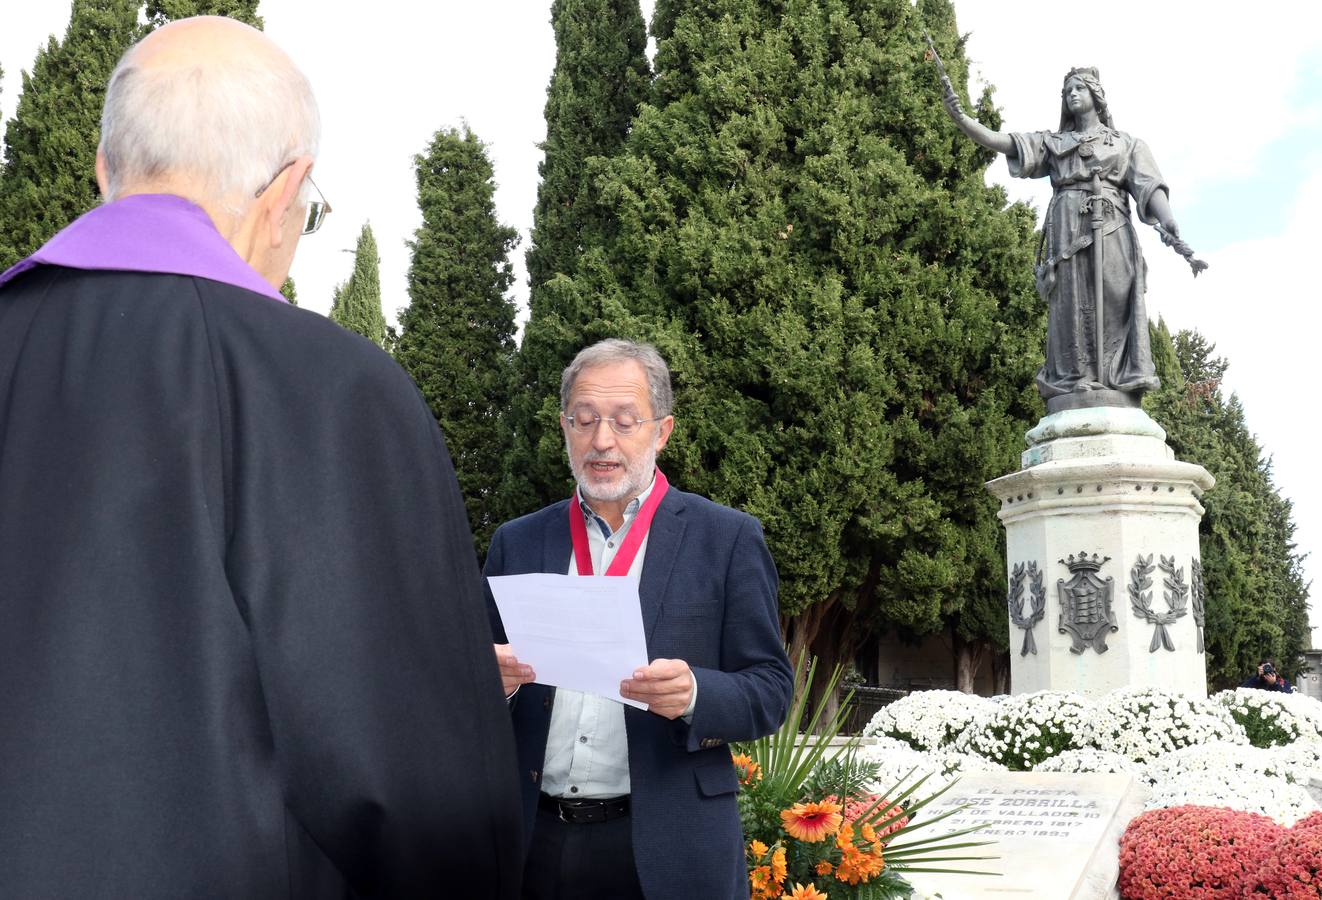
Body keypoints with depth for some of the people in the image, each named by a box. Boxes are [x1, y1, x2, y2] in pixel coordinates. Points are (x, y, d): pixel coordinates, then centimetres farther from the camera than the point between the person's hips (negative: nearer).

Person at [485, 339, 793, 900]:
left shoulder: (726, 538, -2)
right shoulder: (516, 542, 7)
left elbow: (770, 690, -3)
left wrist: (693, 694, -22)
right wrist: (495, 680, -12)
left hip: (667, 853, -2)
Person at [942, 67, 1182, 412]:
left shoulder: (1127, 143, 22)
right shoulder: (1053, 142, 25)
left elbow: (1149, 186, 7)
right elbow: (1003, 142, 10)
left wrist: (1167, 220, -14)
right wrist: (960, 118, -6)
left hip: (1110, 230, -1)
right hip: (1066, 231, 1)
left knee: (1112, 308, -12)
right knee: (1070, 310, -10)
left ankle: (1117, 399, -18)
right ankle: (1074, 394, -16)